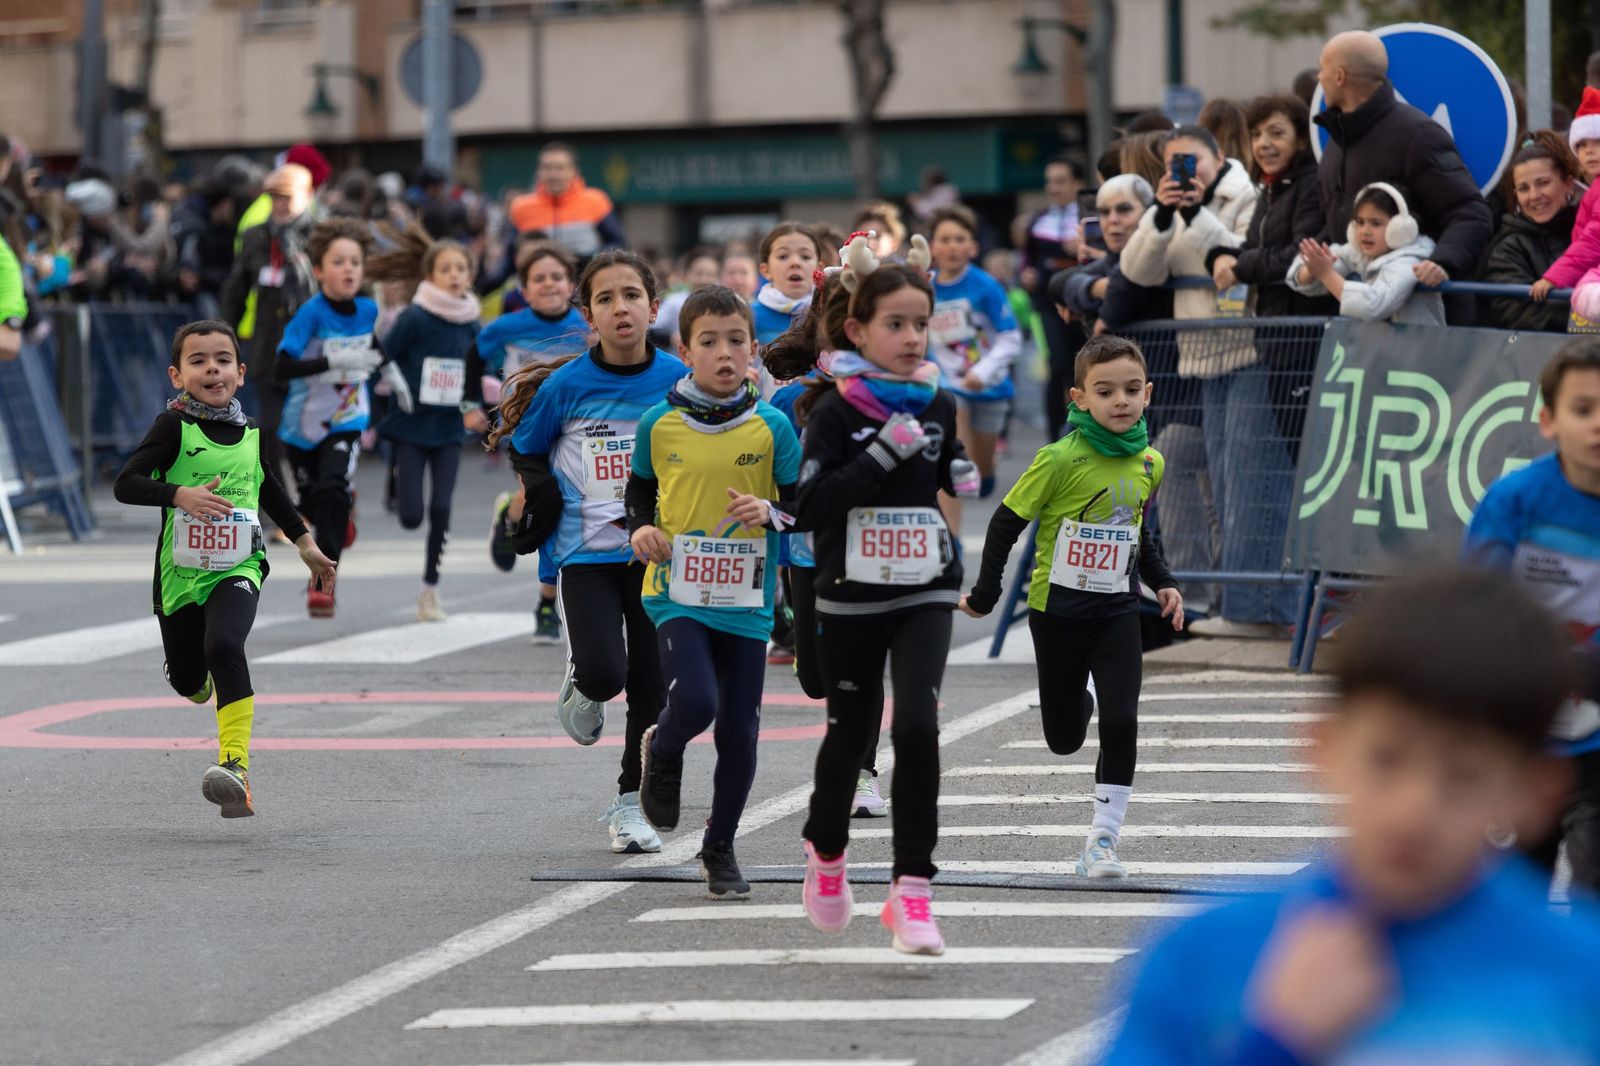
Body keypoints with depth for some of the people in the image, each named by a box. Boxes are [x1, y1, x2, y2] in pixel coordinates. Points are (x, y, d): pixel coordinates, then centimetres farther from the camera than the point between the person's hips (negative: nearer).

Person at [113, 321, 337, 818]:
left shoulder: (250, 433, 6)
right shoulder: (173, 427, -7)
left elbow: (270, 490, 24)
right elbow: (125, 484, -15)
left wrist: (307, 546, 29)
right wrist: (180, 495, -29)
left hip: (237, 569, 0)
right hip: (181, 572, 0)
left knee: (224, 646, -28)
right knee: (187, 680, 13)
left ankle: (236, 765, -35)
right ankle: (206, 681, 53)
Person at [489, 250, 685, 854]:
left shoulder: (678, 380, -4)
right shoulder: (566, 385, -7)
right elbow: (525, 450, 10)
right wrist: (545, 500, -1)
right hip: (586, 552, -2)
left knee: (651, 682, 4)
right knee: (603, 672, -19)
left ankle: (629, 802, 20)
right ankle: (582, 691, 18)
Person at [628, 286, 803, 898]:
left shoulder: (772, 428, -2)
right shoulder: (659, 424, 0)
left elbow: (806, 511, 4)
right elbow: (640, 491, 16)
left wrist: (771, 514, -16)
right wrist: (641, 530, -4)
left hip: (746, 602, 1)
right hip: (677, 595, -1)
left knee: (739, 732, 4)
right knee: (695, 702, -22)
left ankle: (720, 849, 23)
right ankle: (662, 755, 14)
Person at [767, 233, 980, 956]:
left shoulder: (935, 404, 4)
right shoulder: (836, 411, -10)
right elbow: (809, 508, -19)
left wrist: (961, 476, 4)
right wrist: (883, 453, -24)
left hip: (925, 593, 2)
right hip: (851, 597, -2)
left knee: (917, 727, -15)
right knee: (851, 731, 12)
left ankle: (912, 890, -13)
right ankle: (826, 852, 41)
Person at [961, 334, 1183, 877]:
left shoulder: (1150, 463, 1)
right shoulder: (1061, 460, -16)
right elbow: (1007, 522, -9)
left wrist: (1162, 582, 7)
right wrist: (985, 596, -7)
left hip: (1117, 612, 3)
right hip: (1058, 609, -3)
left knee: (1121, 720, -13)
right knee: (1064, 738, 8)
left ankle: (1103, 839, -3)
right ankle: (1079, 703, 47)